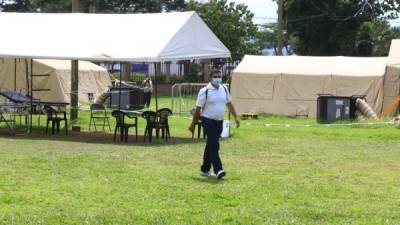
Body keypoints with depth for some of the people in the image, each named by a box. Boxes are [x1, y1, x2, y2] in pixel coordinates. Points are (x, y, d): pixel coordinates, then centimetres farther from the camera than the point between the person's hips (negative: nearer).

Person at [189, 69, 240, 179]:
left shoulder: (224, 89, 8)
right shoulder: (205, 91, -9)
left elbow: (229, 104, 18)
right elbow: (198, 108, -7)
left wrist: (235, 117, 11)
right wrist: (193, 124, -5)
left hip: (219, 121, 6)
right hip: (208, 121, -6)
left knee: (210, 146, 13)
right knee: (214, 145, -15)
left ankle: (205, 169, 22)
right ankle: (218, 170, -20)